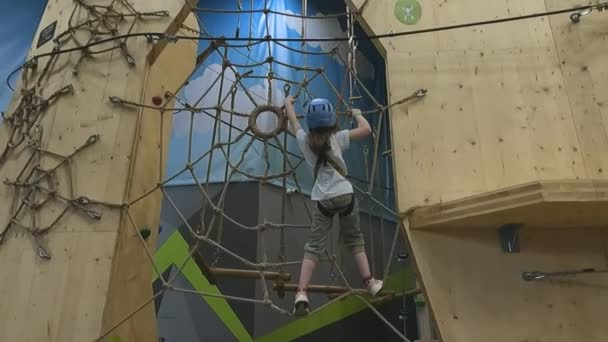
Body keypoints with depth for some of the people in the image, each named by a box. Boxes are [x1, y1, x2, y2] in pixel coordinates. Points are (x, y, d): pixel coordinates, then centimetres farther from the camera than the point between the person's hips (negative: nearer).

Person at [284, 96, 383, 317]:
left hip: (323, 200, 1)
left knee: (314, 247, 1)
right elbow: (366, 129, 2)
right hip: (345, 195, -1)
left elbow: (293, 123, 25)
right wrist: (357, 113, 21)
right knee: (355, 241, 17)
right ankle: (370, 283, 22)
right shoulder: (337, 138, 0)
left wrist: (288, 103, 44)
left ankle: (301, 294, -9)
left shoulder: (304, 140, 7)